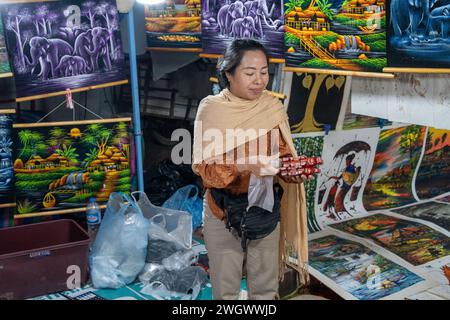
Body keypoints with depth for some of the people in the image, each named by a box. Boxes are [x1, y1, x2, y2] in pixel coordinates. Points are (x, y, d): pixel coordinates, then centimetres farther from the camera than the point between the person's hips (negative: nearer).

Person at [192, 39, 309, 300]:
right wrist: (242, 167, -33)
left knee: (266, 287, 14)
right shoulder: (211, 109, -11)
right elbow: (203, 167, -15)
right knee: (226, 288, 11)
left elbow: (284, 156, 3)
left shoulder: (274, 107, -2)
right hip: (223, 212, -2)